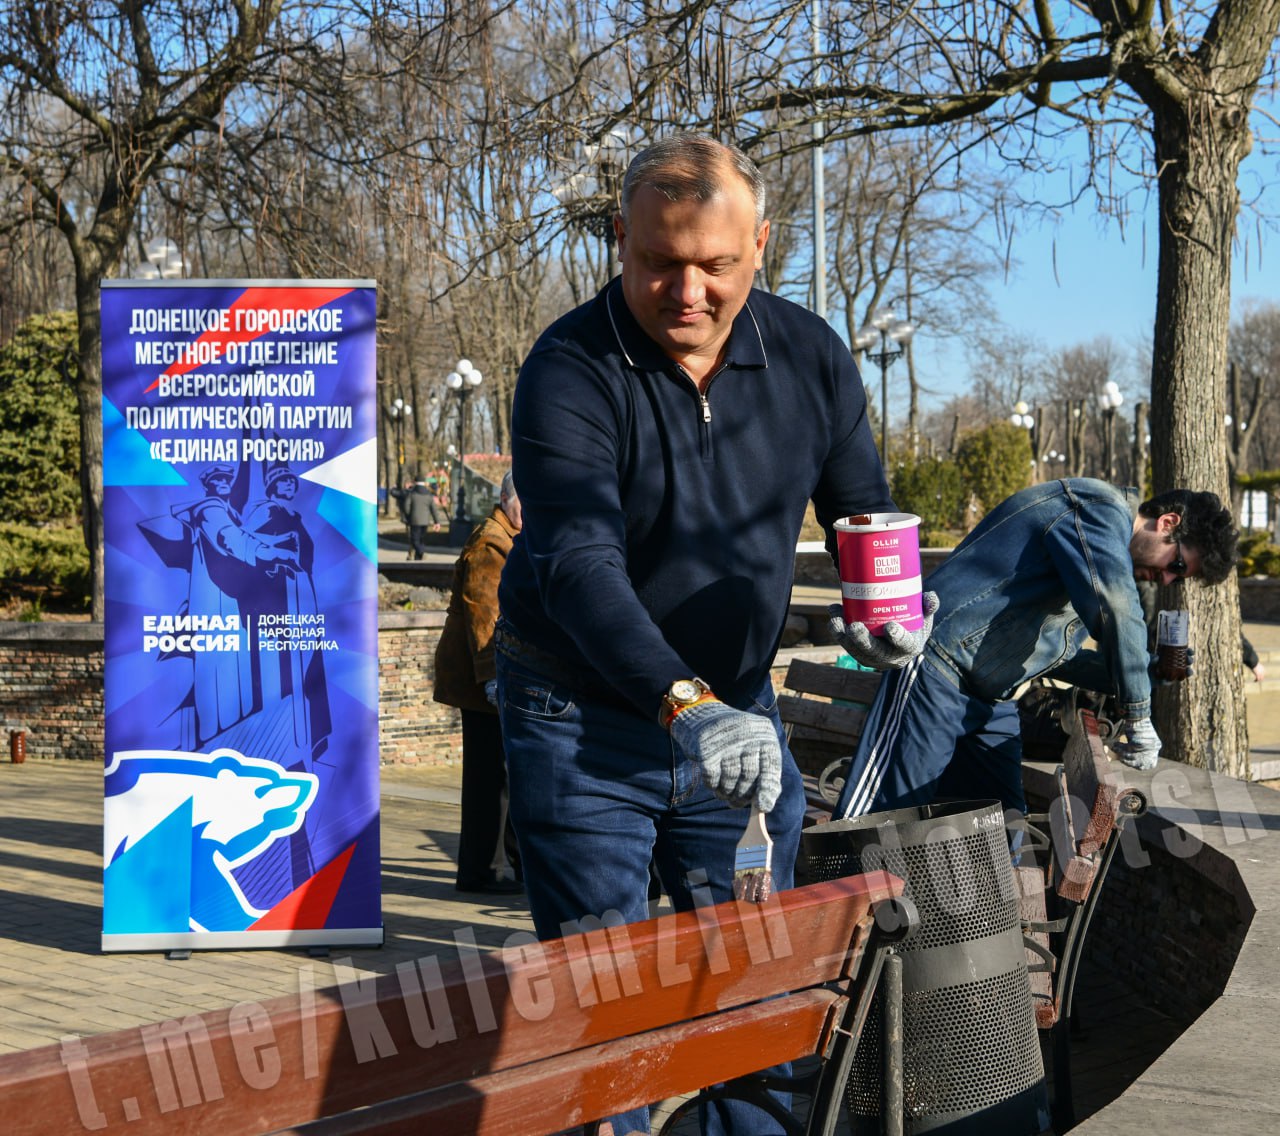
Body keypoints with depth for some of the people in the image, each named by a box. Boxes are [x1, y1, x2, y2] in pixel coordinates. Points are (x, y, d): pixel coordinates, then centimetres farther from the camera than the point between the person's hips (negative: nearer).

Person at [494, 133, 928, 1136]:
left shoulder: (809, 355, -3)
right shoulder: (571, 372, -19)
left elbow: (863, 510, 9)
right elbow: (579, 566, -32)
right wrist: (686, 706, -46)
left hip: (738, 710, 4)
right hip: (585, 723, -4)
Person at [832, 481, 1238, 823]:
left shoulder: (1108, 551, 21)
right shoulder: (1101, 507, -10)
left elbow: (1049, 653, 23)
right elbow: (1115, 612, -24)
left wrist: (1133, 673, 11)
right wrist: (1139, 721, -18)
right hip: (939, 671, -11)